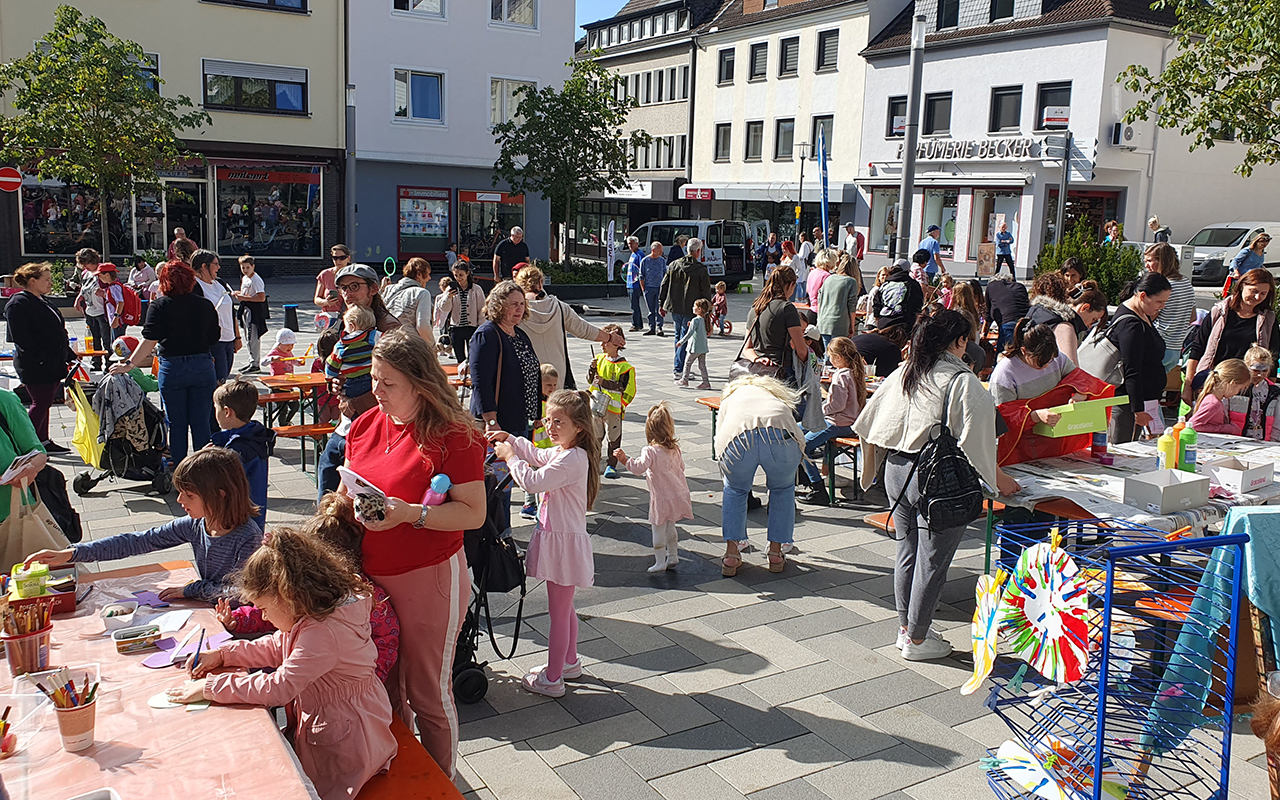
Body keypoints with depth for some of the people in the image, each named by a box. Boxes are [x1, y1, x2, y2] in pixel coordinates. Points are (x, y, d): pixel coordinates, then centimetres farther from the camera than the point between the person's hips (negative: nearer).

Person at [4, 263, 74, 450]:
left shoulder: (41, 301, 16)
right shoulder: (18, 304, -14)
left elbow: (57, 333, 23)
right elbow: (20, 338, -20)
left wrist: (68, 356, 20)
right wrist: (40, 358, -21)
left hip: (52, 364, 9)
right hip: (35, 367, -9)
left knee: (45, 403, 15)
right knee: (41, 403, -5)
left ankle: (43, 442, 24)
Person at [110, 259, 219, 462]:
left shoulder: (160, 305, -5)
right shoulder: (205, 305, 2)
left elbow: (150, 341, -12)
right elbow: (214, 338, 8)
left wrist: (129, 365, -8)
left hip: (172, 368, -2)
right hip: (203, 367, 2)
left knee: (177, 424, 8)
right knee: (201, 423, 6)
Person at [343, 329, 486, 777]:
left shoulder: (453, 437, -16)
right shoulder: (365, 426, 5)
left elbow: (474, 513, -18)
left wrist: (410, 513, -28)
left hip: (429, 579, -6)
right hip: (369, 577, 6)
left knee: (426, 693, 8)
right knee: (384, 686, 19)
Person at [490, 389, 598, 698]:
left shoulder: (572, 460, -24)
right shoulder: (563, 453, 7)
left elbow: (533, 481, -29)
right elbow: (537, 455, 27)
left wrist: (510, 457, -14)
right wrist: (510, 440, 15)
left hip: (564, 542, -10)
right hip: (557, 537, 10)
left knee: (558, 613, 2)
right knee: (565, 608, 24)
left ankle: (552, 679, 13)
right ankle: (570, 662, 40)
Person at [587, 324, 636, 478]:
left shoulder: (625, 367, -12)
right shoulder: (599, 359, 6)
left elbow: (626, 389, -15)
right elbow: (590, 380, 13)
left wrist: (604, 382, -18)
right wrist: (592, 369, -8)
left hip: (613, 409, -5)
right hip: (596, 407, 5)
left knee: (613, 437, 6)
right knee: (595, 436, 14)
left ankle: (612, 465, 17)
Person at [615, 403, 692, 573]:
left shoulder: (650, 451, -18)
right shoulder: (675, 449, 3)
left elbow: (639, 468, -29)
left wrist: (624, 459, -29)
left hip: (662, 498, -7)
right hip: (678, 494, 7)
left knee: (658, 529, 5)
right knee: (670, 527, 21)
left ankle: (660, 562, 10)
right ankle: (673, 557, 28)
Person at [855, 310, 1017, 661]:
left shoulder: (902, 374, 5)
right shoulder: (963, 381, -14)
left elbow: (867, 424, 10)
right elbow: (974, 442, -14)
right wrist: (998, 479, 0)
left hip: (896, 471, 7)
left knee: (907, 551, 19)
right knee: (932, 560, 6)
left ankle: (906, 627, 32)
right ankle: (917, 640, 17)